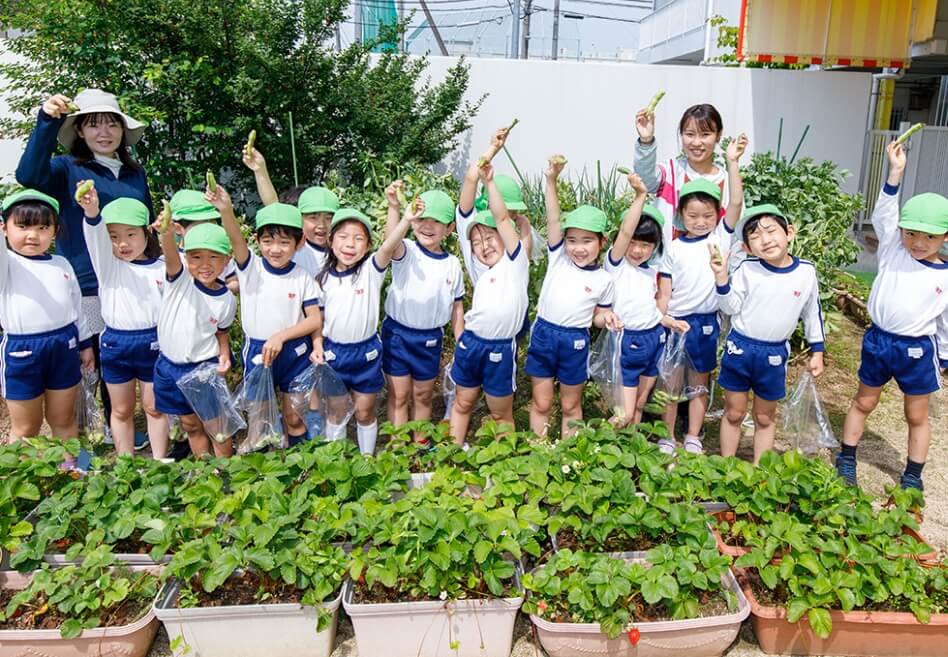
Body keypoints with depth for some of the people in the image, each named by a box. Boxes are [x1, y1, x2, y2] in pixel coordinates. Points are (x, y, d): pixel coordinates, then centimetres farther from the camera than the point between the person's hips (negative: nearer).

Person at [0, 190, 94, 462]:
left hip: (64, 346, 3)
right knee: (26, 427, 10)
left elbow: (76, 305, 16)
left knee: (63, 418, 16)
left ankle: (69, 467, 30)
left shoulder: (61, 264, 8)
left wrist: (85, 343, 18)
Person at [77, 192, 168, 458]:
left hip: (153, 343, -1)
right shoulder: (108, 265, -3)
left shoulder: (162, 268, -3)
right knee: (121, 410, 13)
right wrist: (92, 213, -45)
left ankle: (159, 463, 23)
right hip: (115, 343, 1)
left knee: (154, 407, 11)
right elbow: (94, 238, -23)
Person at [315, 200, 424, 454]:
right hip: (333, 351, 2)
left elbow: (388, 248, -32)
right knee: (334, 411, 16)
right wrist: (317, 346, -3)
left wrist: (406, 221, -48)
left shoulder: (371, 270, -12)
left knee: (365, 412, 12)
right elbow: (317, 317, 7)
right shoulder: (324, 278, -3)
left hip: (366, 352, -2)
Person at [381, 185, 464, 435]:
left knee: (423, 396, 17)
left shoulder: (452, 264, 0)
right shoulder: (407, 252, -10)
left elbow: (456, 307, 7)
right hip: (397, 333, -3)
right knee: (398, 396, 7)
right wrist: (394, 208, -52)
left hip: (430, 338, 3)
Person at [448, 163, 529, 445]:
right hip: (470, 344, 6)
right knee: (462, 403, 15)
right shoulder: (482, 275, 13)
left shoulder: (515, 262, -6)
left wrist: (489, 181, -15)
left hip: (500, 349, -6)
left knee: (501, 413, 8)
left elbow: (502, 218, -14)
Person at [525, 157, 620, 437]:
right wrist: (551, 180, -22)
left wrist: (607, 317, -15)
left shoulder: (603, 279, -1)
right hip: (543, 334, 1)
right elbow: (552, 220, -12)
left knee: (571, 406, 14)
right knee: (541, 404, 10)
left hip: (575, 342, -1)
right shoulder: (559, 258, -2)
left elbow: (597, 314, 9)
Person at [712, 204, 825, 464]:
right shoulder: (747, 269, -11)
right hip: (740, 348, -1)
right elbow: (731, 308, -6)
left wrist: (817, 351, 8)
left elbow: (812, 313, 6)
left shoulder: (806, 272, -6)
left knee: (765, 418, 15)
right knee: (734, 413, 11)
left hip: (774, 354, 1)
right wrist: (722, 278, -21)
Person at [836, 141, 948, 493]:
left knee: (917, 416, 12)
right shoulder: (892, 250, -3)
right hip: (878, 340, 1)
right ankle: (846, 461, 28)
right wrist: (895, 173, -25)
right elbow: (883, 215, -16)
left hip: (918, 350, 0)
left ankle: (913, 476, 27)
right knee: (863, 402, 14)